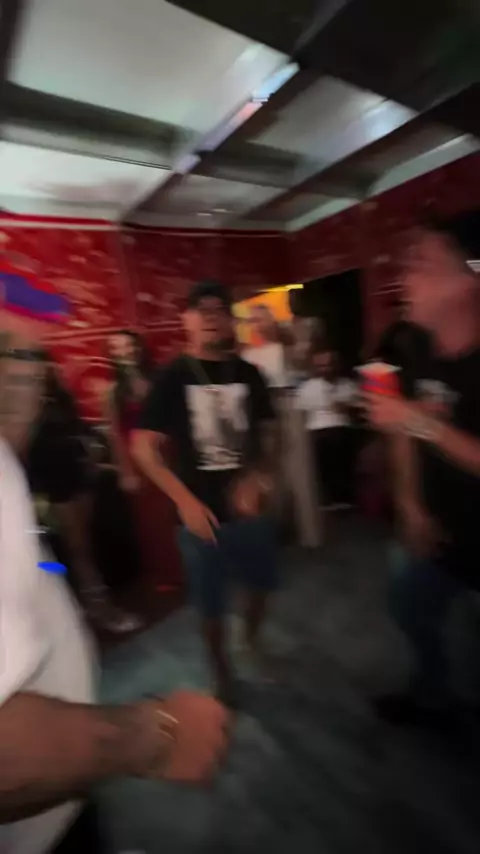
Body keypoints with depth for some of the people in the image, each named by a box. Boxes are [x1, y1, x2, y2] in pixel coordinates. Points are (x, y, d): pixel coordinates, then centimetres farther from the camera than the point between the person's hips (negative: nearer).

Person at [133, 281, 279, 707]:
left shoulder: (248, 374, 1)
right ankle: (224, 675, 40)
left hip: (249, 507, 3)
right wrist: (185, 500, -16)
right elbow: (144, 446, -8)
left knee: (261, 585, 20)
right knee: (212, 606, 11)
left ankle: (253, 644, 53)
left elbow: (268, 432, 7)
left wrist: (259, 478, -10)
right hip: (203, 512, -3)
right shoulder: (173, 378, -8)